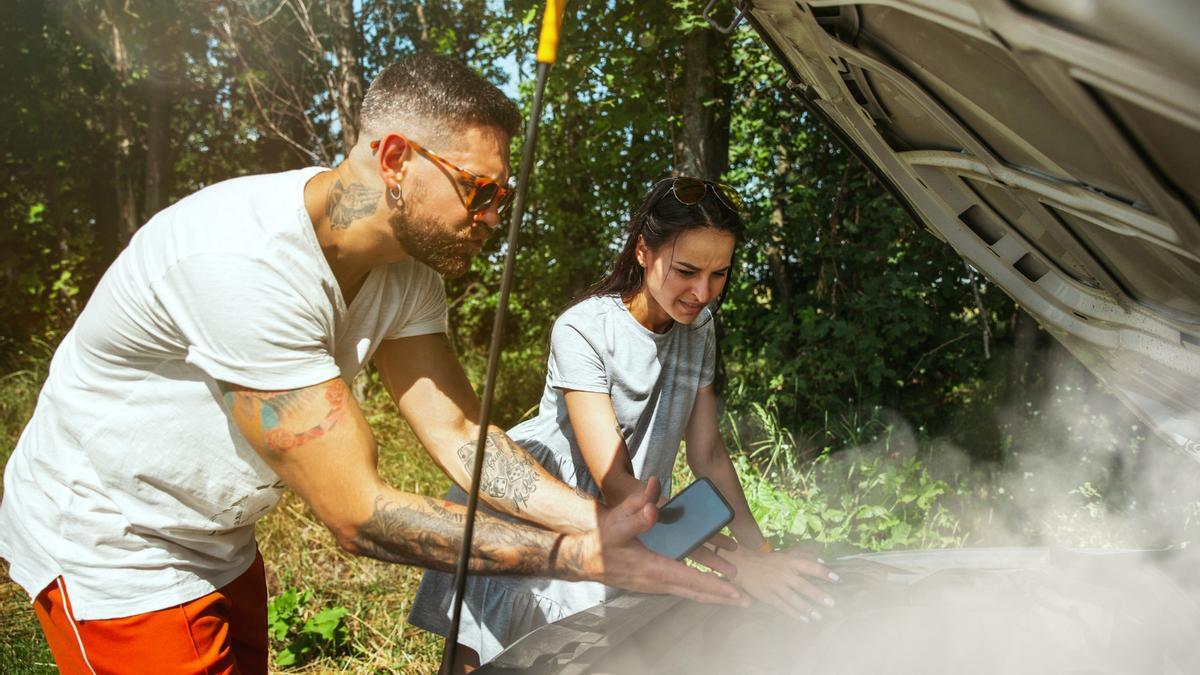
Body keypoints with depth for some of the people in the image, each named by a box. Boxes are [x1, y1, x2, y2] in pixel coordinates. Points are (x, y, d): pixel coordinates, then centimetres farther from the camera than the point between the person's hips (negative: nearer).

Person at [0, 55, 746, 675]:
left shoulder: (406, 267, -9)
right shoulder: (249, 259, -36)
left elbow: (460, 434, -11)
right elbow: (357, 512, -35)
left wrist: (602, 521, -22)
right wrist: (582, 556, -34)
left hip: (216, 542, 7)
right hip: (109, 547, -7)